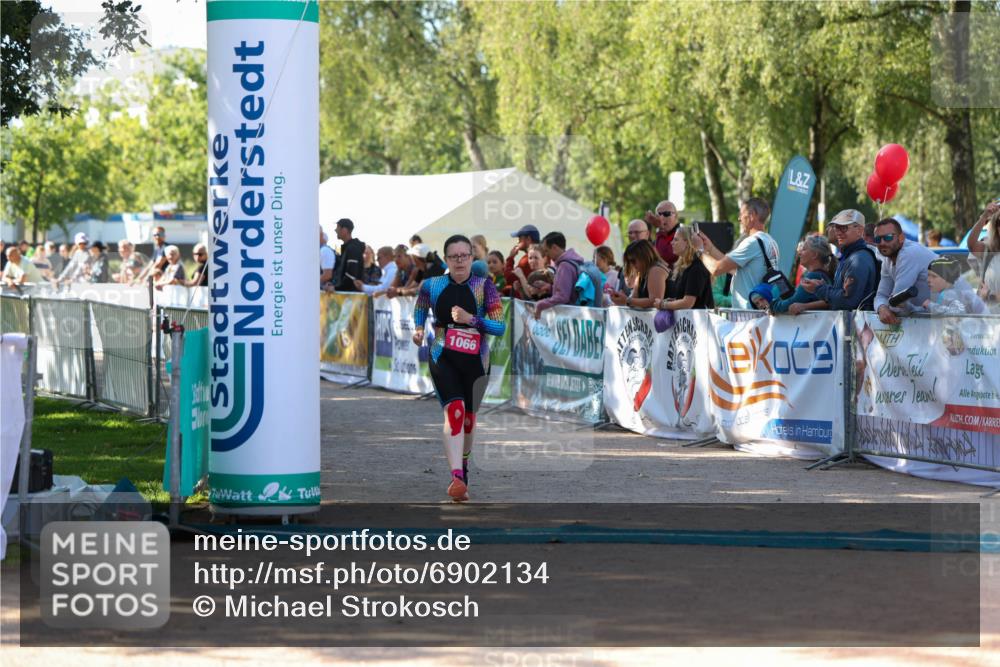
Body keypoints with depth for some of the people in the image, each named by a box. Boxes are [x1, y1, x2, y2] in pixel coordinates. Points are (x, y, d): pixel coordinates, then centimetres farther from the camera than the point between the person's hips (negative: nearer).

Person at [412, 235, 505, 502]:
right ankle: (457, 477, -32)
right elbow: (420, 307, 25)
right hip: (443, 359, -1)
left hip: (475, 360, 1)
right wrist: (419, 328, 12)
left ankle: (463, 467, 40)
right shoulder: (432, 286, 1)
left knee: (468, 418, 14)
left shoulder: (484, 287, -4)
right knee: (454, 410, -22)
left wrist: (471, 319, -21)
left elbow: (500, 327, -10)